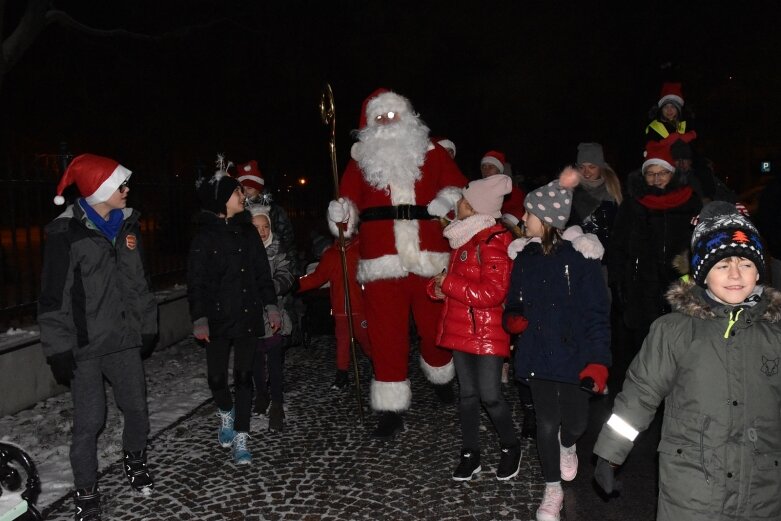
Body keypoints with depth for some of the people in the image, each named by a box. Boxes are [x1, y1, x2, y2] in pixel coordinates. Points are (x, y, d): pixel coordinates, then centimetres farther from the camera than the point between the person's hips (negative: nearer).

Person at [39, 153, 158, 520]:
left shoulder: (127, 225, 6)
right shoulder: (66, 233, -12)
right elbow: (53, 297, -11)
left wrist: (148, 326, 15)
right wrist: (59, 349, -11)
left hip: (125, 339, 5)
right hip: (85, 346, -5)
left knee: (137, 407, 14)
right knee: (89, 421, 2)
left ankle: (135, 460, 40)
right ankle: (86, 491, 22)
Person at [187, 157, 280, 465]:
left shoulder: (248, 231, 7)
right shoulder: (204, 237, -3)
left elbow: (263, 273, 11)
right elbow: (196, 282, -4)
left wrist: (271, 306, 6)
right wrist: (199, 319, -9)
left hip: (248, 314, 2)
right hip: (218, 317, -2)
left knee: (244, 375, 1)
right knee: (217, 376, 4)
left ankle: (240, 439, 10)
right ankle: (226, 413, 36)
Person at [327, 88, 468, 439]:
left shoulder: (431, 152, 11)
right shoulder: (360, 159, 11)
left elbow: (458, 186, 14)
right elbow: (350, 200, 6)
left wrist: (446, 200, -6)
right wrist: (341, 214, -15)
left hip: (429, 257, 1)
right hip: (382, 261, 0)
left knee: (435, 327, 13)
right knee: (386, 334, 1)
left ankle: (441, 377, 43)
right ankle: (392, 410, 12)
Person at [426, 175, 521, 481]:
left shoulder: (494, 242, -15)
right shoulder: (464, 238, 11)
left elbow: (492, 294, -22)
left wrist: (449, 283, -17)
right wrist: (437, 287, -1)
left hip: (487, 333, -8)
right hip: (460, 329, 8)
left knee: (490, 397, -1)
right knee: (467, 395, 13)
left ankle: (511, 448, 24)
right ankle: (470, 455, 26)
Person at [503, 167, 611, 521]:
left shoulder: (579, 255, -12)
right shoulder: (524, 255, 2)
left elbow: (597, 312, -11)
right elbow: (514, 304, 12)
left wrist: (598, 360, -16)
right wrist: (512, 319, -10)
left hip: (573, 354, -3)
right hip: (538, 354, 3)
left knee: (576, 420, 10)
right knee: (546, 422, 8)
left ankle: (567, 445, 49)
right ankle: (553, 490, 29)